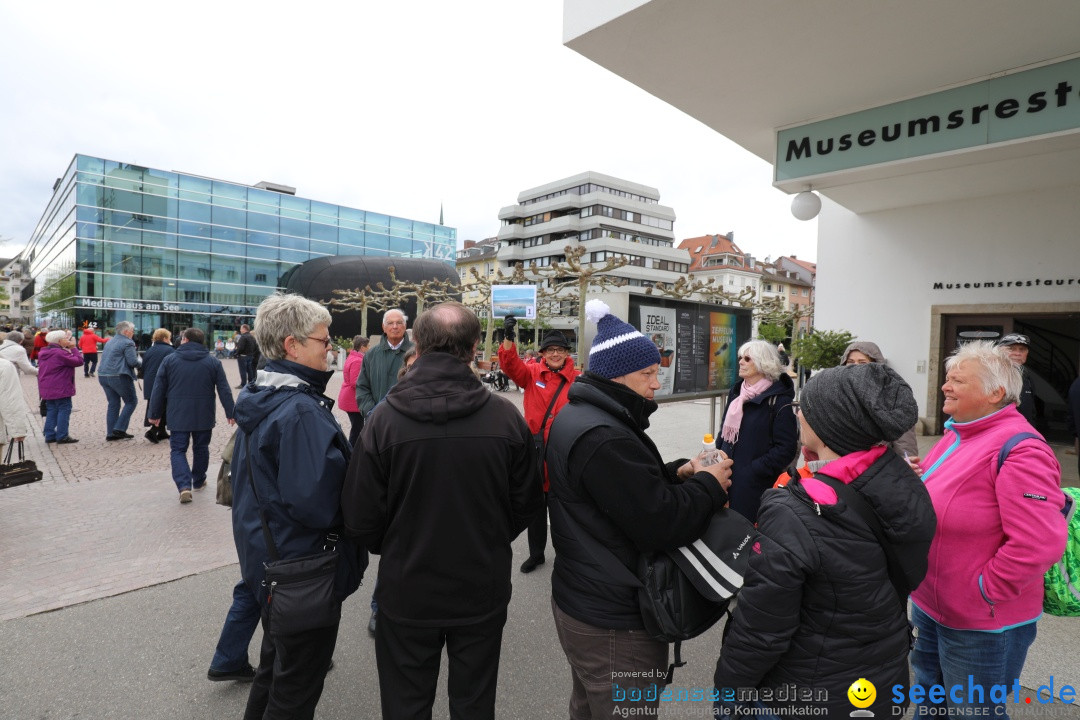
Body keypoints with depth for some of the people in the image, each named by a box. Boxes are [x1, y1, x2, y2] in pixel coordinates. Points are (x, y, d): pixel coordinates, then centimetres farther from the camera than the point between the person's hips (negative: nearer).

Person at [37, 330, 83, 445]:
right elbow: (79, 361, -19)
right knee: (64, 410, -2)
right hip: (60, 389, -9)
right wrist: (73, 348, -9)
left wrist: (69, 348, 9)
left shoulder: (43, 352, 11)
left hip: (46, 389, 9)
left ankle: (50, 435, 18)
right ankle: (62, 436, -1)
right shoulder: (60, 353, -18)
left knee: (51, 411, 15)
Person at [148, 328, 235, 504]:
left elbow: (158, 390, 1)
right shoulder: (213, 362, 0)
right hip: (204, 416, 1)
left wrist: (154, 414, 10)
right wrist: (230, 413, 6)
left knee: (178, 450, 5)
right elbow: (224, 390, -1)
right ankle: (198, 481, 31)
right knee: (201, 449, 18)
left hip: (178, 416, -1)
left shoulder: (170, 360, -1)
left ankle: (184, 485, -12)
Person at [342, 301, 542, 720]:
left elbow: (360, 518, -12)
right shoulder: (507, 418, -16)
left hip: (406, 593, 0)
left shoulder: (385, 419, -19)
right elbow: (526, 504, -5)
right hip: (483, 591, 1)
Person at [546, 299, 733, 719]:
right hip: (614, 621, -10)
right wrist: (709, 485, -12)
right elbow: (659, 523, -27)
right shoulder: (603, 437, -28)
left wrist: (676, 474, 0)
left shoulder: (578, 416, 6)